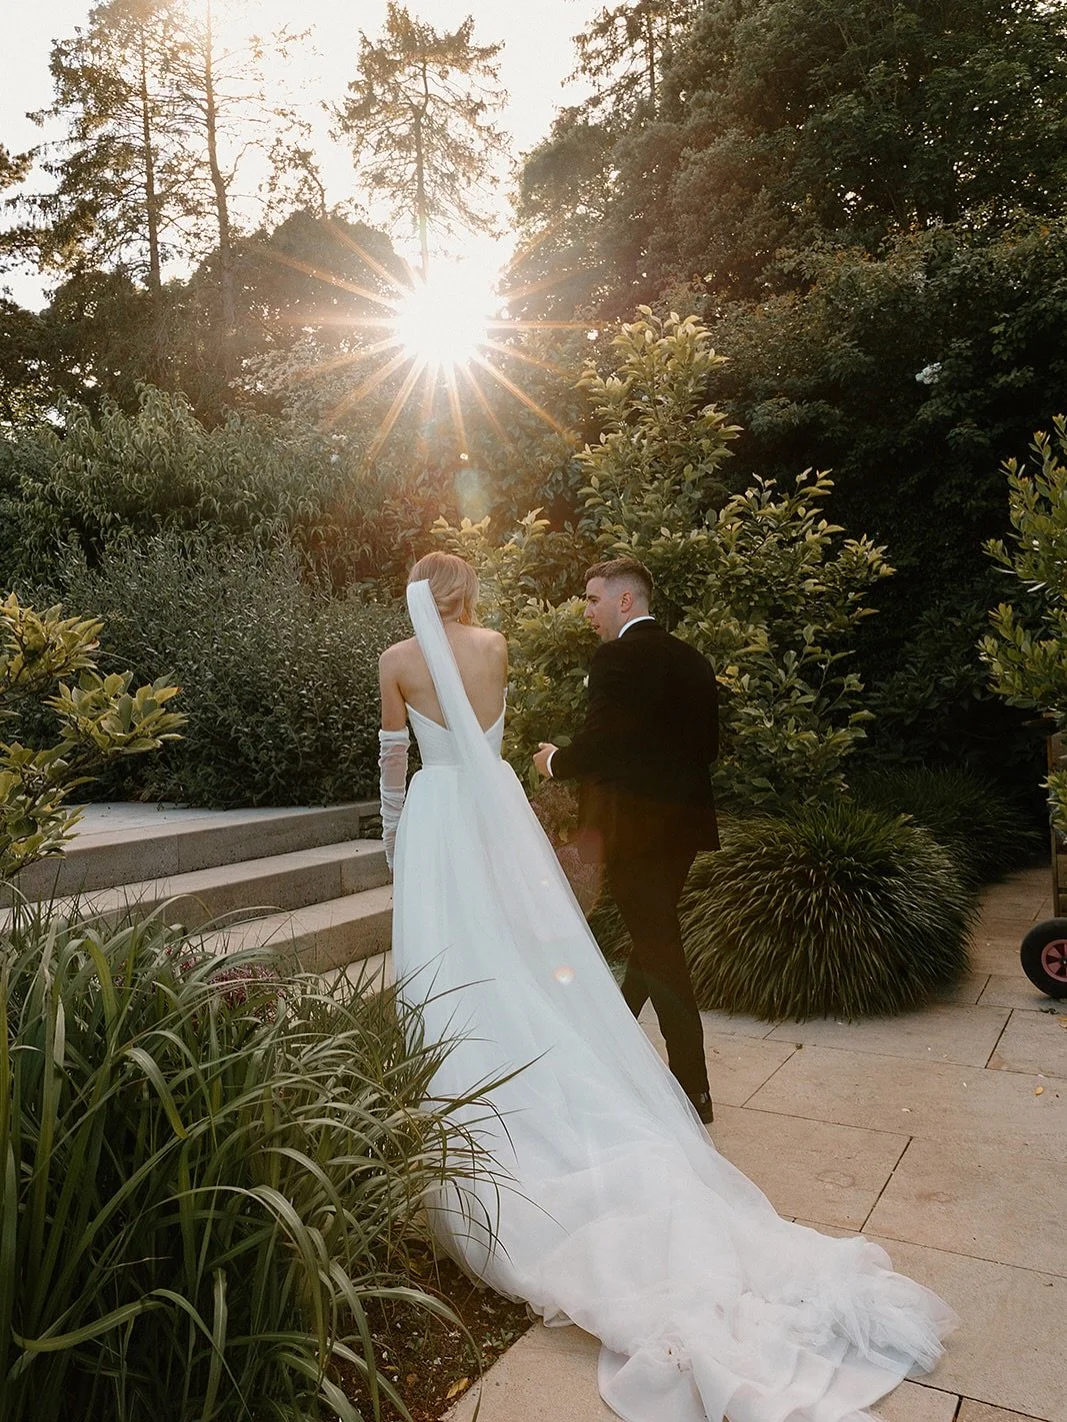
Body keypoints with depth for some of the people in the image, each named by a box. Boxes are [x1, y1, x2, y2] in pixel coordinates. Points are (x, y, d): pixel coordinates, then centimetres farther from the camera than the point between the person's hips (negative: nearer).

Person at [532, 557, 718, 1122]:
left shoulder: (618, 658, -16)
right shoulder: (692, 660, 10)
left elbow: (597, 745, -20)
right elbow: (707, 744, 13)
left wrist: (556, 761, -1)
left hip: (635, 826, -9)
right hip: (684, 821, 9)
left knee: (657, 949, 0)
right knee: (657, 937, 22)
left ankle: (693, 1091, 8)